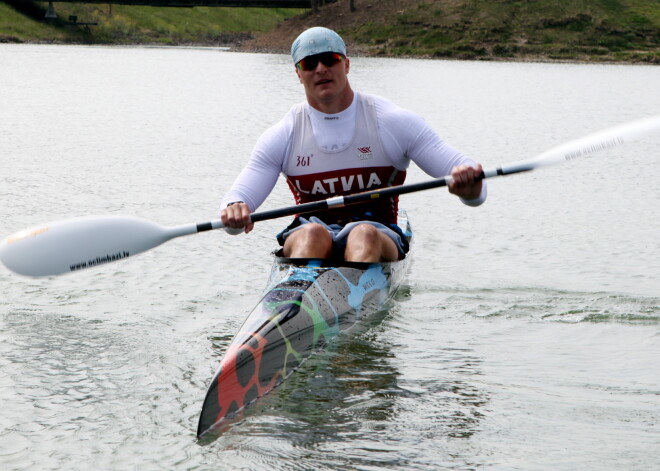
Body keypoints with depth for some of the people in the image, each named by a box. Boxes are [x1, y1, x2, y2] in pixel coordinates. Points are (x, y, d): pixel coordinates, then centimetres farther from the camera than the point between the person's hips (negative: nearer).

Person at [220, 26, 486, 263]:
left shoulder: (394, 122, 4)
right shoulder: (282, 137, 7)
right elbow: (236, 198, 1)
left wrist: (470, 184, -27)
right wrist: (233, 211, -26)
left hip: (379, 238, -1)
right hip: (306, 237, 1)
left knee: (364, 235, -36)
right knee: (313, 233, -34)